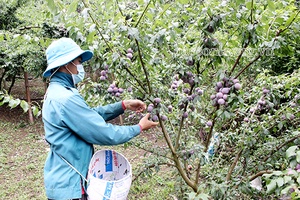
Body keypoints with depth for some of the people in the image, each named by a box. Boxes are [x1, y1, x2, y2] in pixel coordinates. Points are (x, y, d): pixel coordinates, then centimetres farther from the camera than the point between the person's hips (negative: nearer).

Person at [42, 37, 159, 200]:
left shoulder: (57, 92, 6)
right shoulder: (65, 98, -26)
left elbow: (91, 115, 12)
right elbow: (105, 134, -23)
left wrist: (123, 105, 4)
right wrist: (139, 128, -10)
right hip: (68, 185, -10)